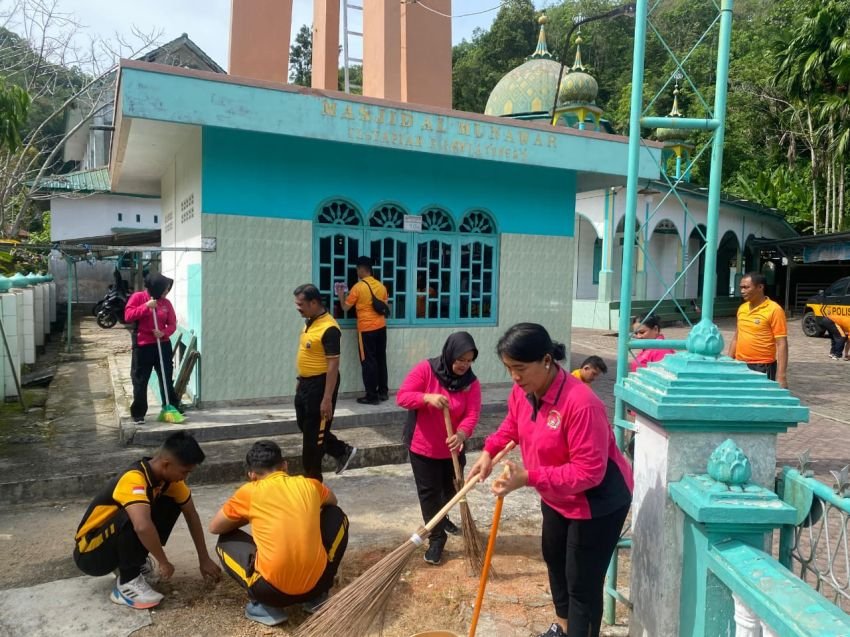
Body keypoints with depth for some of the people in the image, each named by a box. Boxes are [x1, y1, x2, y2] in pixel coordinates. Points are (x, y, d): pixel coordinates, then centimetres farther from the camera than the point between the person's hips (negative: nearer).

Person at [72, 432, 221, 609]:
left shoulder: (168, 476, -8)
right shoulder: (134, 479, -33)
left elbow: (191, 514, 1)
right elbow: (142, 526, -48)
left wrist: (204, 559, 1)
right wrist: (164, 563, -33)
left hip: (118, 543, 7)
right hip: (90, 554, -7)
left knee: (171, 505, -7)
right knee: (134, 517, -34)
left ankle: (138, 562, 6)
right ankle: (127, 584, -15)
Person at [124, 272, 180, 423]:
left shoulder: (166, 303, 5)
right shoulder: (138, 297, -4)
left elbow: (172, 324, 5)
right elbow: (128, 315, -14)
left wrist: (164, 333, -16)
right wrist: (146, 306, -22)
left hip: (163, 345, 3)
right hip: (142, 346, -3)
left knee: (167, 379, 9)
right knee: (140, 382, 3)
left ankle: (172, 408, 20)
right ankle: (138, 414, 12)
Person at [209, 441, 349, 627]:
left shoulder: (249, 492, 2)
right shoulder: (309, 484, 8)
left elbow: (214, 528, 17)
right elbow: (333, 501, 32)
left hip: (273, 591, -2)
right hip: (316, 583, 2)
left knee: (226, 541, 23)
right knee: (337, 516, 27)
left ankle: (265, 607, 9)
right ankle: (318, 597, 22)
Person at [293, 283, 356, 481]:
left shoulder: (329, 328, -22)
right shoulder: (310, 322, 7)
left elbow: (333, 365, -22)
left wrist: (327, 399, -23)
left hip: (320, 384, -10)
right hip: (305, 383, 10)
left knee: (314, 434, 2)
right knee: (304, 426, 19)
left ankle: (312, 478, 18)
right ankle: (343, 451, 33)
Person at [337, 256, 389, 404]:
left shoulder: (358, 287, -11)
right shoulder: (381, 286, 6)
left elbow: (345, 307, -2)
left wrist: (341, 295, 14)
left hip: (366, 329, -6)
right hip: (381, 327, 6)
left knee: (368, 362, 0)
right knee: (381, 359, 13)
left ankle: (372, 396, 2)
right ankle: (383, 392, 19)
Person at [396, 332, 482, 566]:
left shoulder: (471, 382, -9)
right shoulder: (425, 369, -17)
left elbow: (472, 414, -19)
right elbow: (402, 396, -20)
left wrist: (461, 434, -39)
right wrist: (427, 398, -36)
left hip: (452, 448, 4)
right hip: (423, 446, -3)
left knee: (451, 489, 21)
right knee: (429, 492, 3)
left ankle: (442, 519, 50)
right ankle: (437, 537, 17)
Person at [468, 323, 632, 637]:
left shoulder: (581, 403, -38)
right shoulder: (522, 391, -13)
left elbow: (588, 472, -35)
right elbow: (512, 424, 10)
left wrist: (529, 478, -39)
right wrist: (489, 451, -7)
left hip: (598, 501, -9)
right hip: (556, 497, 9)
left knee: (583, 581, 2)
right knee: (554, 559, 27)